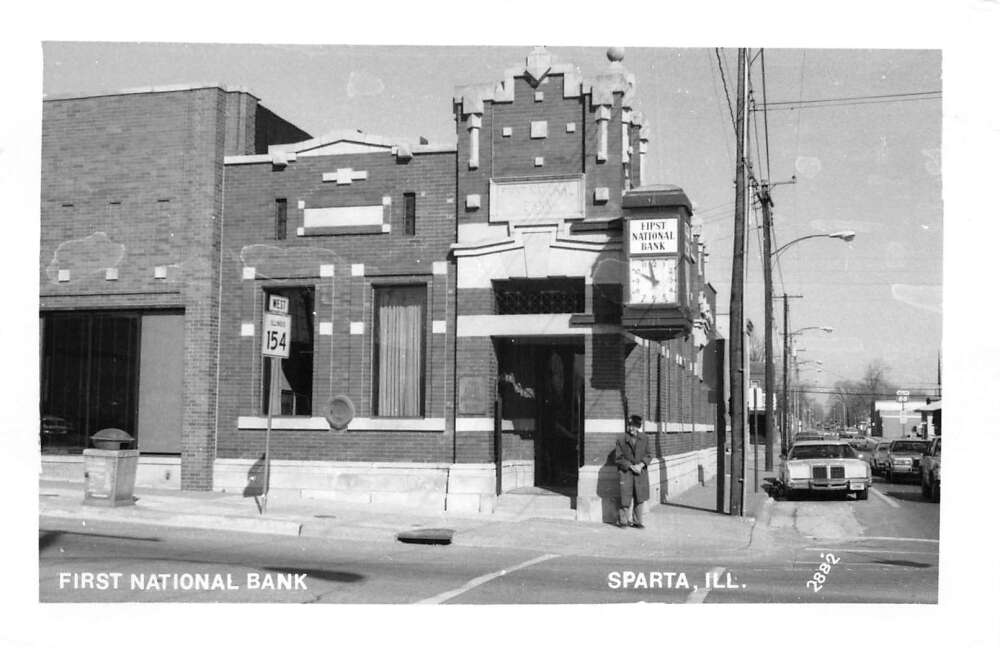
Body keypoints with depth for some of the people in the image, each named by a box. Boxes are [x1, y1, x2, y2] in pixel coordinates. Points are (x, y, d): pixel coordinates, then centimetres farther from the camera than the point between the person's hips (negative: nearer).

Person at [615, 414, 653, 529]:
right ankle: (623, 521, 14)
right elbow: (618, 458, -3)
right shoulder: (621, 440, -5)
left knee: (639, 499, 7)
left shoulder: (643, 439, 5)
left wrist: (641, 465, -10)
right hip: (625, 473, -3)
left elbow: (648, 455, 8)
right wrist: (631, 466, -13)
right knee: (625, 499, -1)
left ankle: (637, 521, 19)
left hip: (641, 472, 3)